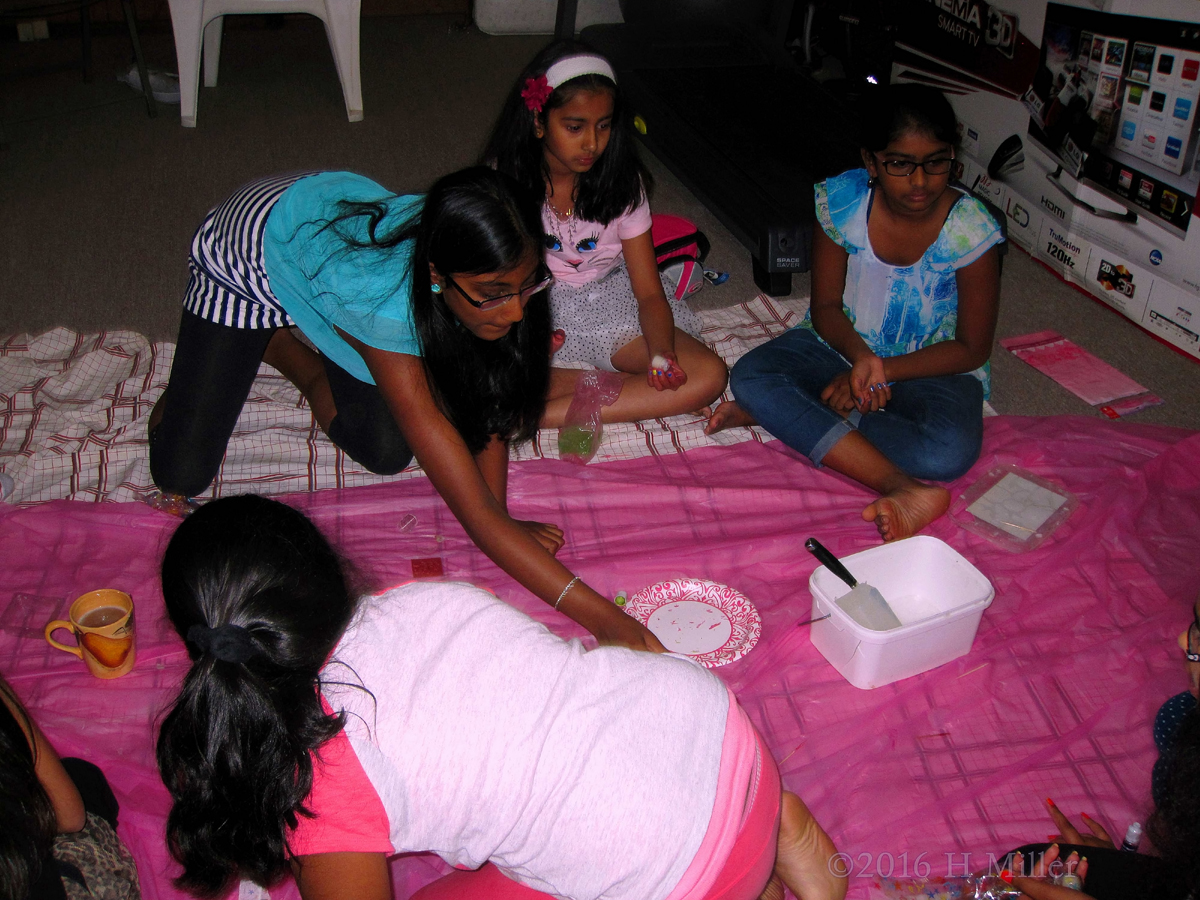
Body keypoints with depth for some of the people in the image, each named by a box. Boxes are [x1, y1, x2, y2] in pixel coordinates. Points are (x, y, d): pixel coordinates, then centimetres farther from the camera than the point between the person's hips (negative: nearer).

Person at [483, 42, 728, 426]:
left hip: (607, 302, 2)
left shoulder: (622, 182, -7)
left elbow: (649, 293, -7)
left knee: (709, 375, -22)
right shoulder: (504, 179, -10)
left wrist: (661, 353, -30)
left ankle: (541, 414, -29)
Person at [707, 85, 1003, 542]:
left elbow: (972, 349, -10)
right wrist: (859, 355, -26)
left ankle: (786, 415, -23)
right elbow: (826, 306, -5)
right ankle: (900, 487, -38)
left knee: (949, 450, -35)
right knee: (750, 375, -29)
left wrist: (883, 370, -20)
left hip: (931, 367, -2)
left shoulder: (970, 230, -17)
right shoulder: (842, 201, -12)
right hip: (841, 346, 2)